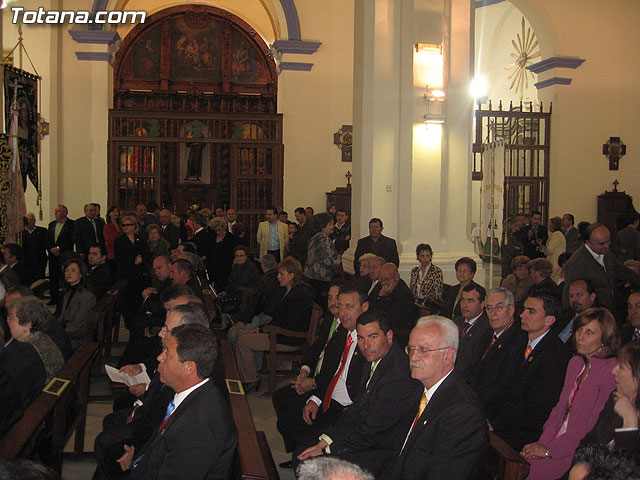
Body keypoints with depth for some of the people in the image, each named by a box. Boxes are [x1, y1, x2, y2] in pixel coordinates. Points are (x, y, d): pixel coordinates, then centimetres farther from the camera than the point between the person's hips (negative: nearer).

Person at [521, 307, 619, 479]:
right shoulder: (575, 363, 14)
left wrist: (551, 449, -16)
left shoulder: (611, 370, -12)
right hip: (557, 442, 7)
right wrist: (543, 442, -1)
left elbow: (596, 424, -16)